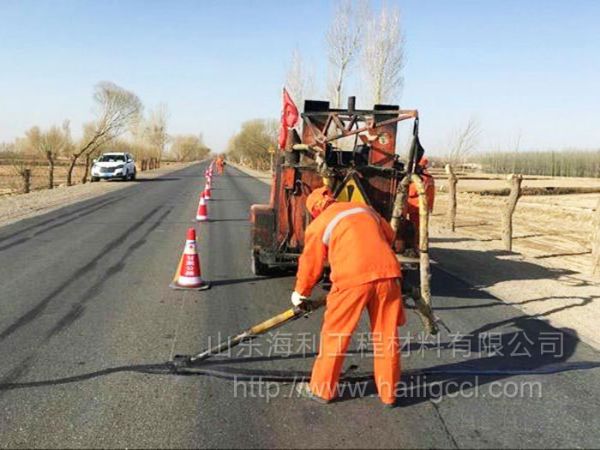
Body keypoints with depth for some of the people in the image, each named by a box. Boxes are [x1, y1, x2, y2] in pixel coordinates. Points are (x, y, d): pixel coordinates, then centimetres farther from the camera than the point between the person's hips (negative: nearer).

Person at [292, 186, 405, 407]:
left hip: (353, 278, -4)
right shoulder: (365, 209, 22)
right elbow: (389, 235, 35)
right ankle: (388, 392, 26)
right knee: (386, 335, 15)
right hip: (387, 273, 4)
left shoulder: (318, 225, 10)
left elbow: (310, 264, 15)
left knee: (335, 334, 11)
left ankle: (322, 389, 24)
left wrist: (300, 294, 31)